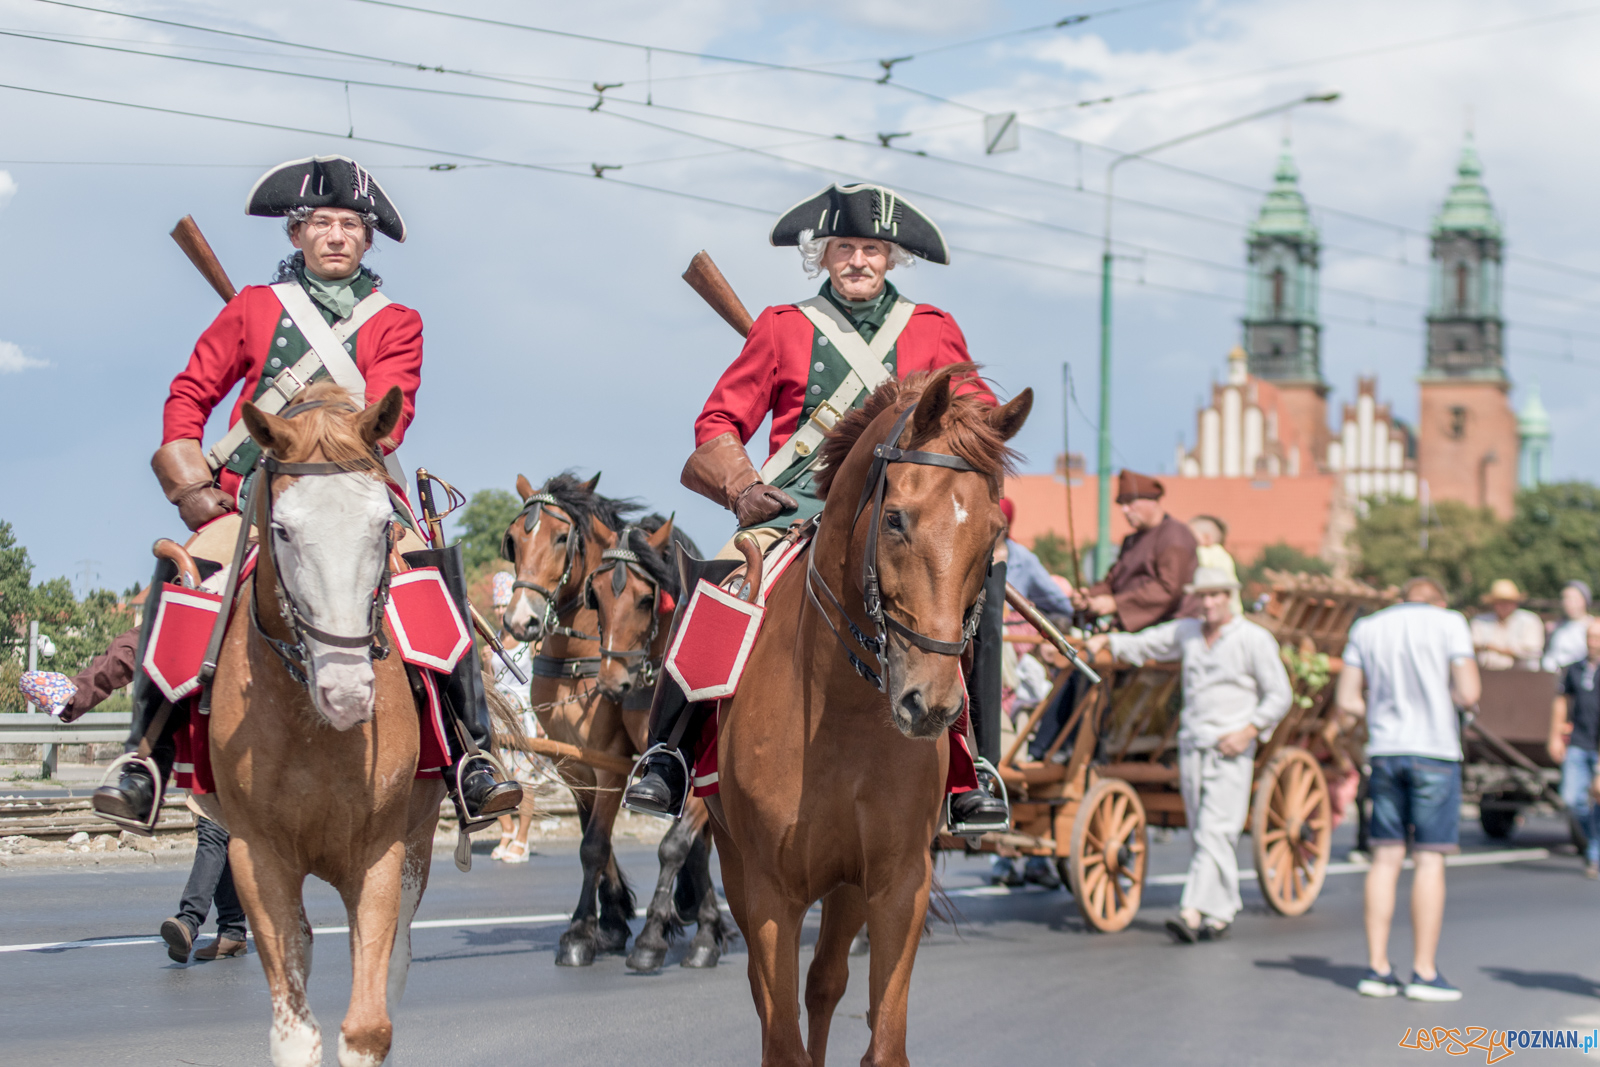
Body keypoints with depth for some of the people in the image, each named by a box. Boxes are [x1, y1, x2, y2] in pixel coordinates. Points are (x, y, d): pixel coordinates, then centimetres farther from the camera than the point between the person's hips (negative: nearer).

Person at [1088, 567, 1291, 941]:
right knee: (1199, 832, 7)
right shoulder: (1186, 632, 12)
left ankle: (1194, 911, -22)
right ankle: (1223, 910, 16)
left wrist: (1248, 731, -13)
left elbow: (1278, 696, -2)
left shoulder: (1255, 640, -3)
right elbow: (1142, 645, 20)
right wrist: (1107, 641, 2)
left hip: (1230, 749, -6)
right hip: (1192, 744, 6)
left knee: (1215, 831, -13)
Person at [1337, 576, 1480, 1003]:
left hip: (1384, 750, 4)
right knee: (1430, 859, -2)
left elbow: (1346, 699, 6)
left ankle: (1377, 968, 5)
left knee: (1386, 857, 7)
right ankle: (1424, 972, -3)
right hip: (1435, 749, -4)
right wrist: (1446, 699, 12)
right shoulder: (1449, 623, 0)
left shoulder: (1367, 627, 11)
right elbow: (1468, 693, -9)